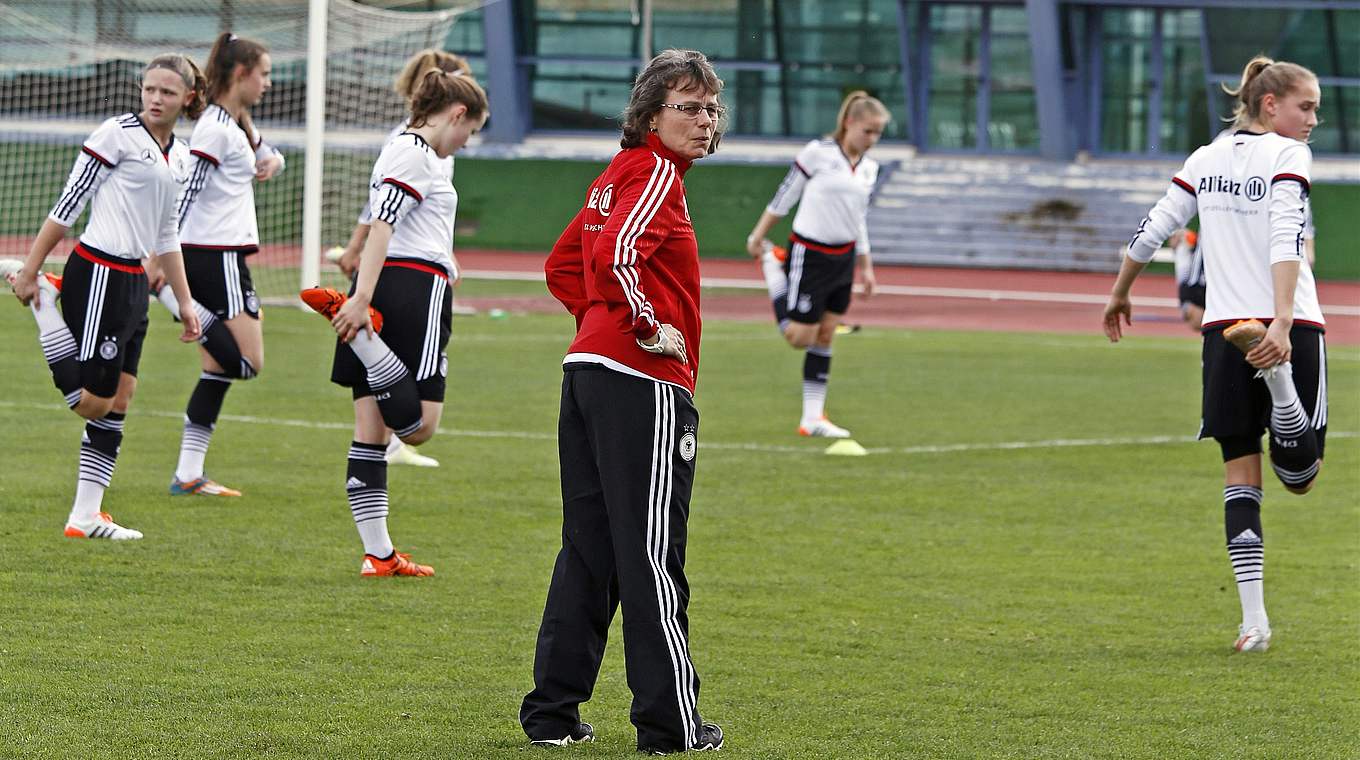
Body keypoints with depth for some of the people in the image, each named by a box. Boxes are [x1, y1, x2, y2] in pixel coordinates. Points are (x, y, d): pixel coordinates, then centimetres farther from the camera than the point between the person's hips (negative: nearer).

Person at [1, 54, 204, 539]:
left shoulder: (180, 158, 16)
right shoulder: (118, 133, -8)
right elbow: (68, 205, -8)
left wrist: (185, 303, 22)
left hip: (134, 282, 8)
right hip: (98, 275, -8)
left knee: (118, 403, 6)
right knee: (92, 402, -9)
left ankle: (86, 516, 10)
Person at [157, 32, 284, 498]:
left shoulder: (239, 124, 16)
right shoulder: (216, 127, -13)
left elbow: (269, 157, 35)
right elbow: (184, 192, -19)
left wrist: (272, 161, 10)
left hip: (223, 257, 10)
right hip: (215, 256, -10)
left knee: (219, 369, 8)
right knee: (247, 362, -13)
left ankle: (188, 475, 7)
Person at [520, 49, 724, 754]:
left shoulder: (616, 176, 18)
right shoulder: (656, 173, -10)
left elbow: (561, 265, 25)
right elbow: (616, 253, -26)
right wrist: (649, 327, -15)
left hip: (588, 370, 9)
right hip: (644, 383, -9)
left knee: (588, 550, 12)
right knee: (651, 559, -5)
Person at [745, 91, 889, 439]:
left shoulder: (868, 168, 7)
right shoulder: (818, 153, -14)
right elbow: (784, 197, -6)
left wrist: (866, 266, 18)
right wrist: (757, 237, -2)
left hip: (843, 259, 7)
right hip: (809, 255, -7)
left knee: (824, 338, 8)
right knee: (799, 338, -1)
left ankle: (813, 418, 12)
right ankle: (771, 265, 21)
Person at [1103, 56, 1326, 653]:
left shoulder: (1206, 160, 13)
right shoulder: (1288, 156, -4)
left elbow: (1152, 230, 15)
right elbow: (1286, 236, -18)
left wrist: (1120, 294, 31)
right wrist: (1284, 322, -28)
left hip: (1223, 331, 5)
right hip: (1286, 327, -5)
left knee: (1241, 476, 7)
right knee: (1298, 476, 2)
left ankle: (1253, 619, -3)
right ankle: (1278, 373, -26)